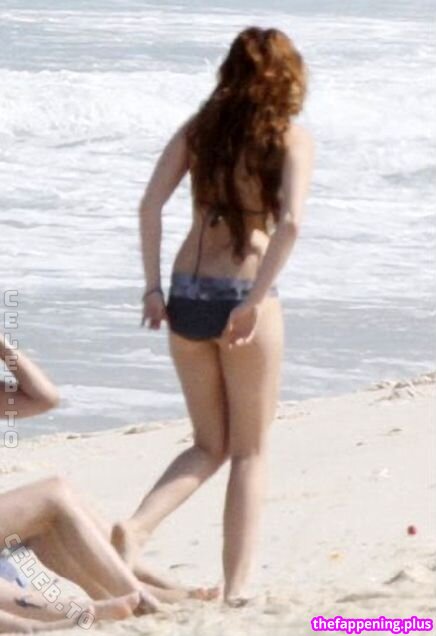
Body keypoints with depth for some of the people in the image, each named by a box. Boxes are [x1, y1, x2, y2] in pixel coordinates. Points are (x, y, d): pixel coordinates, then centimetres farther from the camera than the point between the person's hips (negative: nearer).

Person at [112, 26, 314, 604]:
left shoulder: (199, 128, 9)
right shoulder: (291, 137, -3)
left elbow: (150, 204, -1)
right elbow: (290, 222, -18)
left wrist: (152, 287, 0)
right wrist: (256, 302, -16)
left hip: (186, 295, 4)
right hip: (244, 295, -4)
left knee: (209, 446, 17)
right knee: (250, 452, 11)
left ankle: (136, 527, -6)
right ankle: (237, 585, 7)